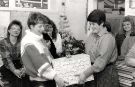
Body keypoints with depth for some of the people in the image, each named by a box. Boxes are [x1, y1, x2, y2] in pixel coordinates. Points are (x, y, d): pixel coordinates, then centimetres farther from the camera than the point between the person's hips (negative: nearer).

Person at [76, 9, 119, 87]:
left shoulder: (108, 38, -17)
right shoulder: (92, 35, 5)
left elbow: (101, 62, -24)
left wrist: (85, 74, -27)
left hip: (106, 74, -6)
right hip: (92, 72, 6)